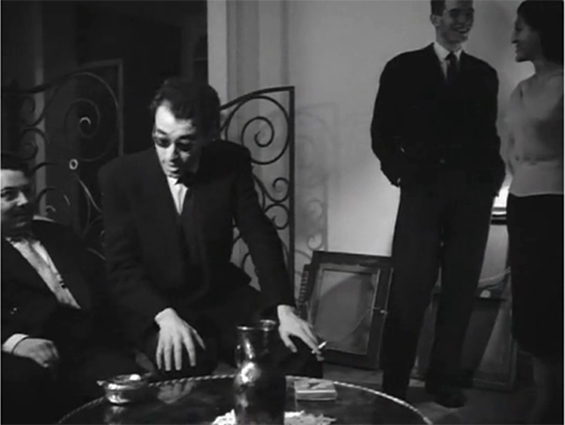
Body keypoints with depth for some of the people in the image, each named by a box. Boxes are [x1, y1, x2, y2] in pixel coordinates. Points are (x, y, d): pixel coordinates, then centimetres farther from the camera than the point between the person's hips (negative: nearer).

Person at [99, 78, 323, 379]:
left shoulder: (231, 162, -7)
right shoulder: (121, 175, -11)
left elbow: (260, 238, -4)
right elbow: (122, 266, -12)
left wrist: (283, 308, -17)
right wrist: (166, 316, -29)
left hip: (222, 298, 3)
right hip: (152, 308, -2)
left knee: (301, 352, -15)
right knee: (188, 362, -34)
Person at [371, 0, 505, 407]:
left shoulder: (484, 74, 16)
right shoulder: (404, 68, 7)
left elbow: (490, 136, 16)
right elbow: (382, 132, 6)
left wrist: (493, 177, 2)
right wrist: (401, 173, -3)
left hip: (473, 196, 3)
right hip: (424, 191, -3)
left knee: (461, 291, 5)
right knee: (409, 292, -4)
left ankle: (446, 378, 18)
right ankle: (394, 384, 8)